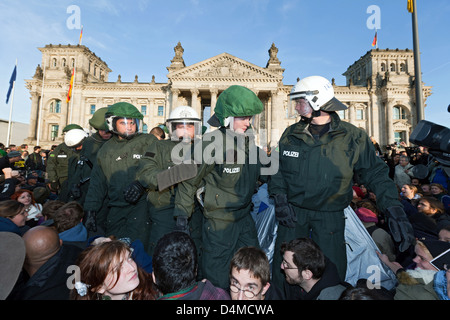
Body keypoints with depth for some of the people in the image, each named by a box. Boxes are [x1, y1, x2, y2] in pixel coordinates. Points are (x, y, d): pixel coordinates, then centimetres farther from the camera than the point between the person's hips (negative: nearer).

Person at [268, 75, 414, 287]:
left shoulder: (352, 137, -7)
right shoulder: (291, 134, 1)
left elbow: (375, 173, -3)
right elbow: (278, 169, 7)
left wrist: (394, 209, -14)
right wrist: (279, 198, -5)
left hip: (330, 215, -1)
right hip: (293, 211, 2)